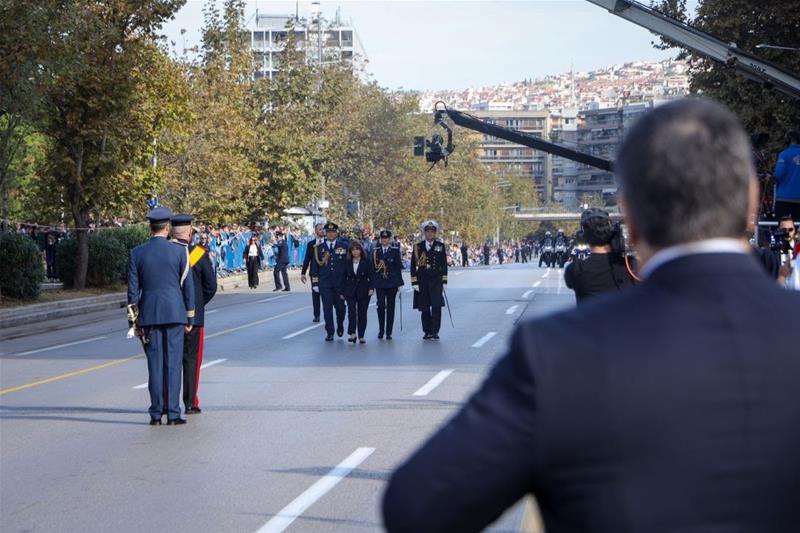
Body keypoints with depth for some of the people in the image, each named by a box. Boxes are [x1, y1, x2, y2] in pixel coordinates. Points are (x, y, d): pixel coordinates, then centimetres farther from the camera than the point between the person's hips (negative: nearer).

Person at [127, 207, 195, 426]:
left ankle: (156, 414, 6)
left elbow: (133, 290, 3)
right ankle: (173, 414, 0)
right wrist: (190, 317, 8)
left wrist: (134, 321, 9)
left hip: (149, 314, 1)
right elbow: (188, 286, 0)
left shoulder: (137, 253, 1)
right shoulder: (179, 251, -3)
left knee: (155, 365, 5)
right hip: (174, 313, -1)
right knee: (173, 363, 1)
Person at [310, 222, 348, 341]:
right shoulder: (319, 248, 5)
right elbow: (315, 266, 6)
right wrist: (315, 283, 0)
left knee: (340, 307, 7)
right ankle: (329, 333, 3)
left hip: (340, 282, 0)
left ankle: (340, 326, 34)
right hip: (325, 283, 0)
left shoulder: (344, 246, 2)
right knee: (327, 308, -2)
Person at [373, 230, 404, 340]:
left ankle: (388, 332, 7)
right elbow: (372, 267, 8)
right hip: (379, 283, 1)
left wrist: (399, 283, -1)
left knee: (390, 307, 1)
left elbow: (398, 267, 4)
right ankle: (381, 331, 8)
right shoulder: (375, 251, 8)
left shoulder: (395, 251, 5)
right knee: (381, 306, -7)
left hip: (392, 283, 0)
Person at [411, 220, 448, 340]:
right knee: (424, 308, 3)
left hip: (436, 280, -1)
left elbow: (444, 264, 8)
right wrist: (414, 282, -3)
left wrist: (444, 281, 2)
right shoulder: (418, 247, 5)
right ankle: (427, 332, 12)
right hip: (422, 281, 1)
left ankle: (435, 331, -6)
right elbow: (413, 265, 4)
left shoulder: (440, 246, 7)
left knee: (436, 306, -10)